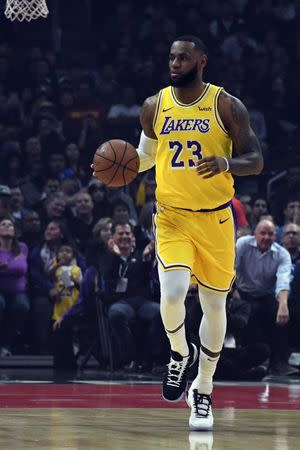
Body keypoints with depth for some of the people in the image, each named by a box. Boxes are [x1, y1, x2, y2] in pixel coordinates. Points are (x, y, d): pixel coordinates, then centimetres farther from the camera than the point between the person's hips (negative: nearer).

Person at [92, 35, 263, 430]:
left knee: (214, 305, 7)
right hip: (172, 217, 1)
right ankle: (180, 354, 12)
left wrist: (225, 163, -26)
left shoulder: (227, 106, -6)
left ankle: (203, 392, 22)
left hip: (215, 219, -1)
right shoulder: (154, 107, 3)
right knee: (172, 294, -20)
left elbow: (255, 161, -5)